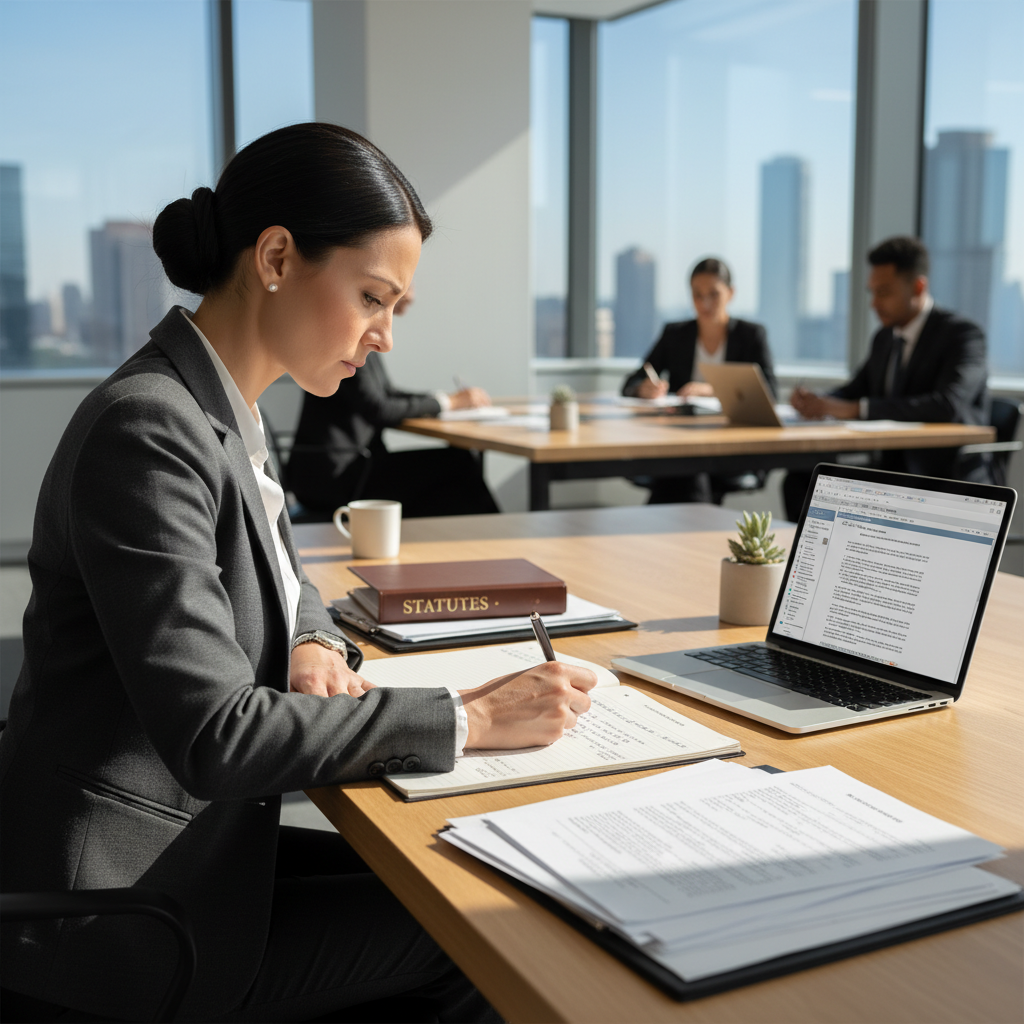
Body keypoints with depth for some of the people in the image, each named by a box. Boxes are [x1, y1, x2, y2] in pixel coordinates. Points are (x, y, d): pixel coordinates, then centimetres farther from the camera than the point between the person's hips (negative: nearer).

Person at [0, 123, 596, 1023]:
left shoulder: (222, 411, 5)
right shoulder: (148, 430, -25)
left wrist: (312, 647, -3)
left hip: (190, 842, 8)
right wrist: (471, 719, -24)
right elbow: (211, 732, -29)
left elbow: (279, 578, 20)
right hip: (124, 919, -8)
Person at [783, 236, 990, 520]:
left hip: (949, 484, -7)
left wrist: (858, 408, -31)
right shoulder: (885, 337, 13)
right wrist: (816, 402, -6)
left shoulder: (963, 335, -12)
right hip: (893, 472, 7)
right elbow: (854, 391, 19)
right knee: (800, 481, -12)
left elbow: (949, 405, -28)